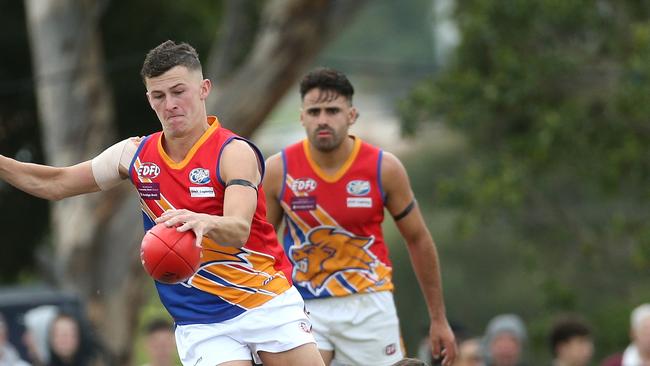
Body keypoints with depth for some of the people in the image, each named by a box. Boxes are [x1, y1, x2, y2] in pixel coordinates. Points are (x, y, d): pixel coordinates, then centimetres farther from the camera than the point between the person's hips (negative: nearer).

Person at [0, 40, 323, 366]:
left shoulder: (234, 152, -12)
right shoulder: (135, 155, 5)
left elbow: (238, 230, -30)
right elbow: (55, 184, 16)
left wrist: (204, 222, -51)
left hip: (267, 304, -3)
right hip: (201, 322, 3)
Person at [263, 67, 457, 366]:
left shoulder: (384, 168, -7)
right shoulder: (278, 170, -7)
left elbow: (418, 240, 4)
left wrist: (438, 319, 7)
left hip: (369, 304, 0)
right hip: (303, 305, 0)